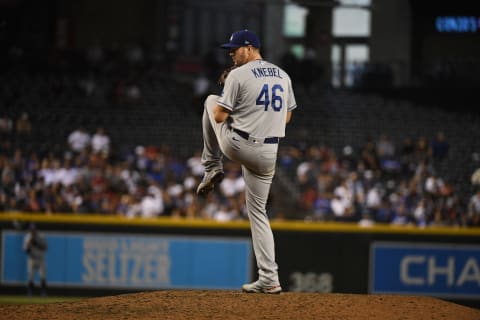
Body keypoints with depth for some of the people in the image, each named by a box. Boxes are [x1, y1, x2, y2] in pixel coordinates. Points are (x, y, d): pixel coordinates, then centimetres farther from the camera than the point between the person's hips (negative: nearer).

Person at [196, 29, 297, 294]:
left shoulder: (238, 75, -9)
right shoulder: (283, 76, 11)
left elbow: (220, 117, -10)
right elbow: (287, 116, 19)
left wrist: (219, 105, 12)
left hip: (238, 145, -5)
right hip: (268, 152, 5)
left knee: (211, 101, 21)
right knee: (258, 212, 13)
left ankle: (212, 168, 25)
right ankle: (269, 279, 2)